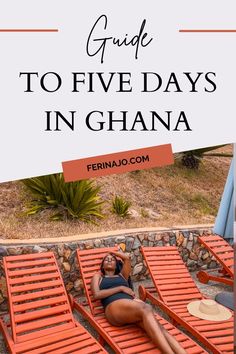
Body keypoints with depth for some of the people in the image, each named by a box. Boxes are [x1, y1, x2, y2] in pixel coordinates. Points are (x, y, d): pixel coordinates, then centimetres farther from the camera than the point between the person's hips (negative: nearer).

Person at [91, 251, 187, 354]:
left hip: (132, 304, 5)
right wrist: (120, 288, 3)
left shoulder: (122, 275, 38)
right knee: (146, 309, -38)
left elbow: (126, 258, 28)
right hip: (114, 307, -4)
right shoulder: (98, 277, 28)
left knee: (157, 326, -30)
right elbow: (97, 295, 7)